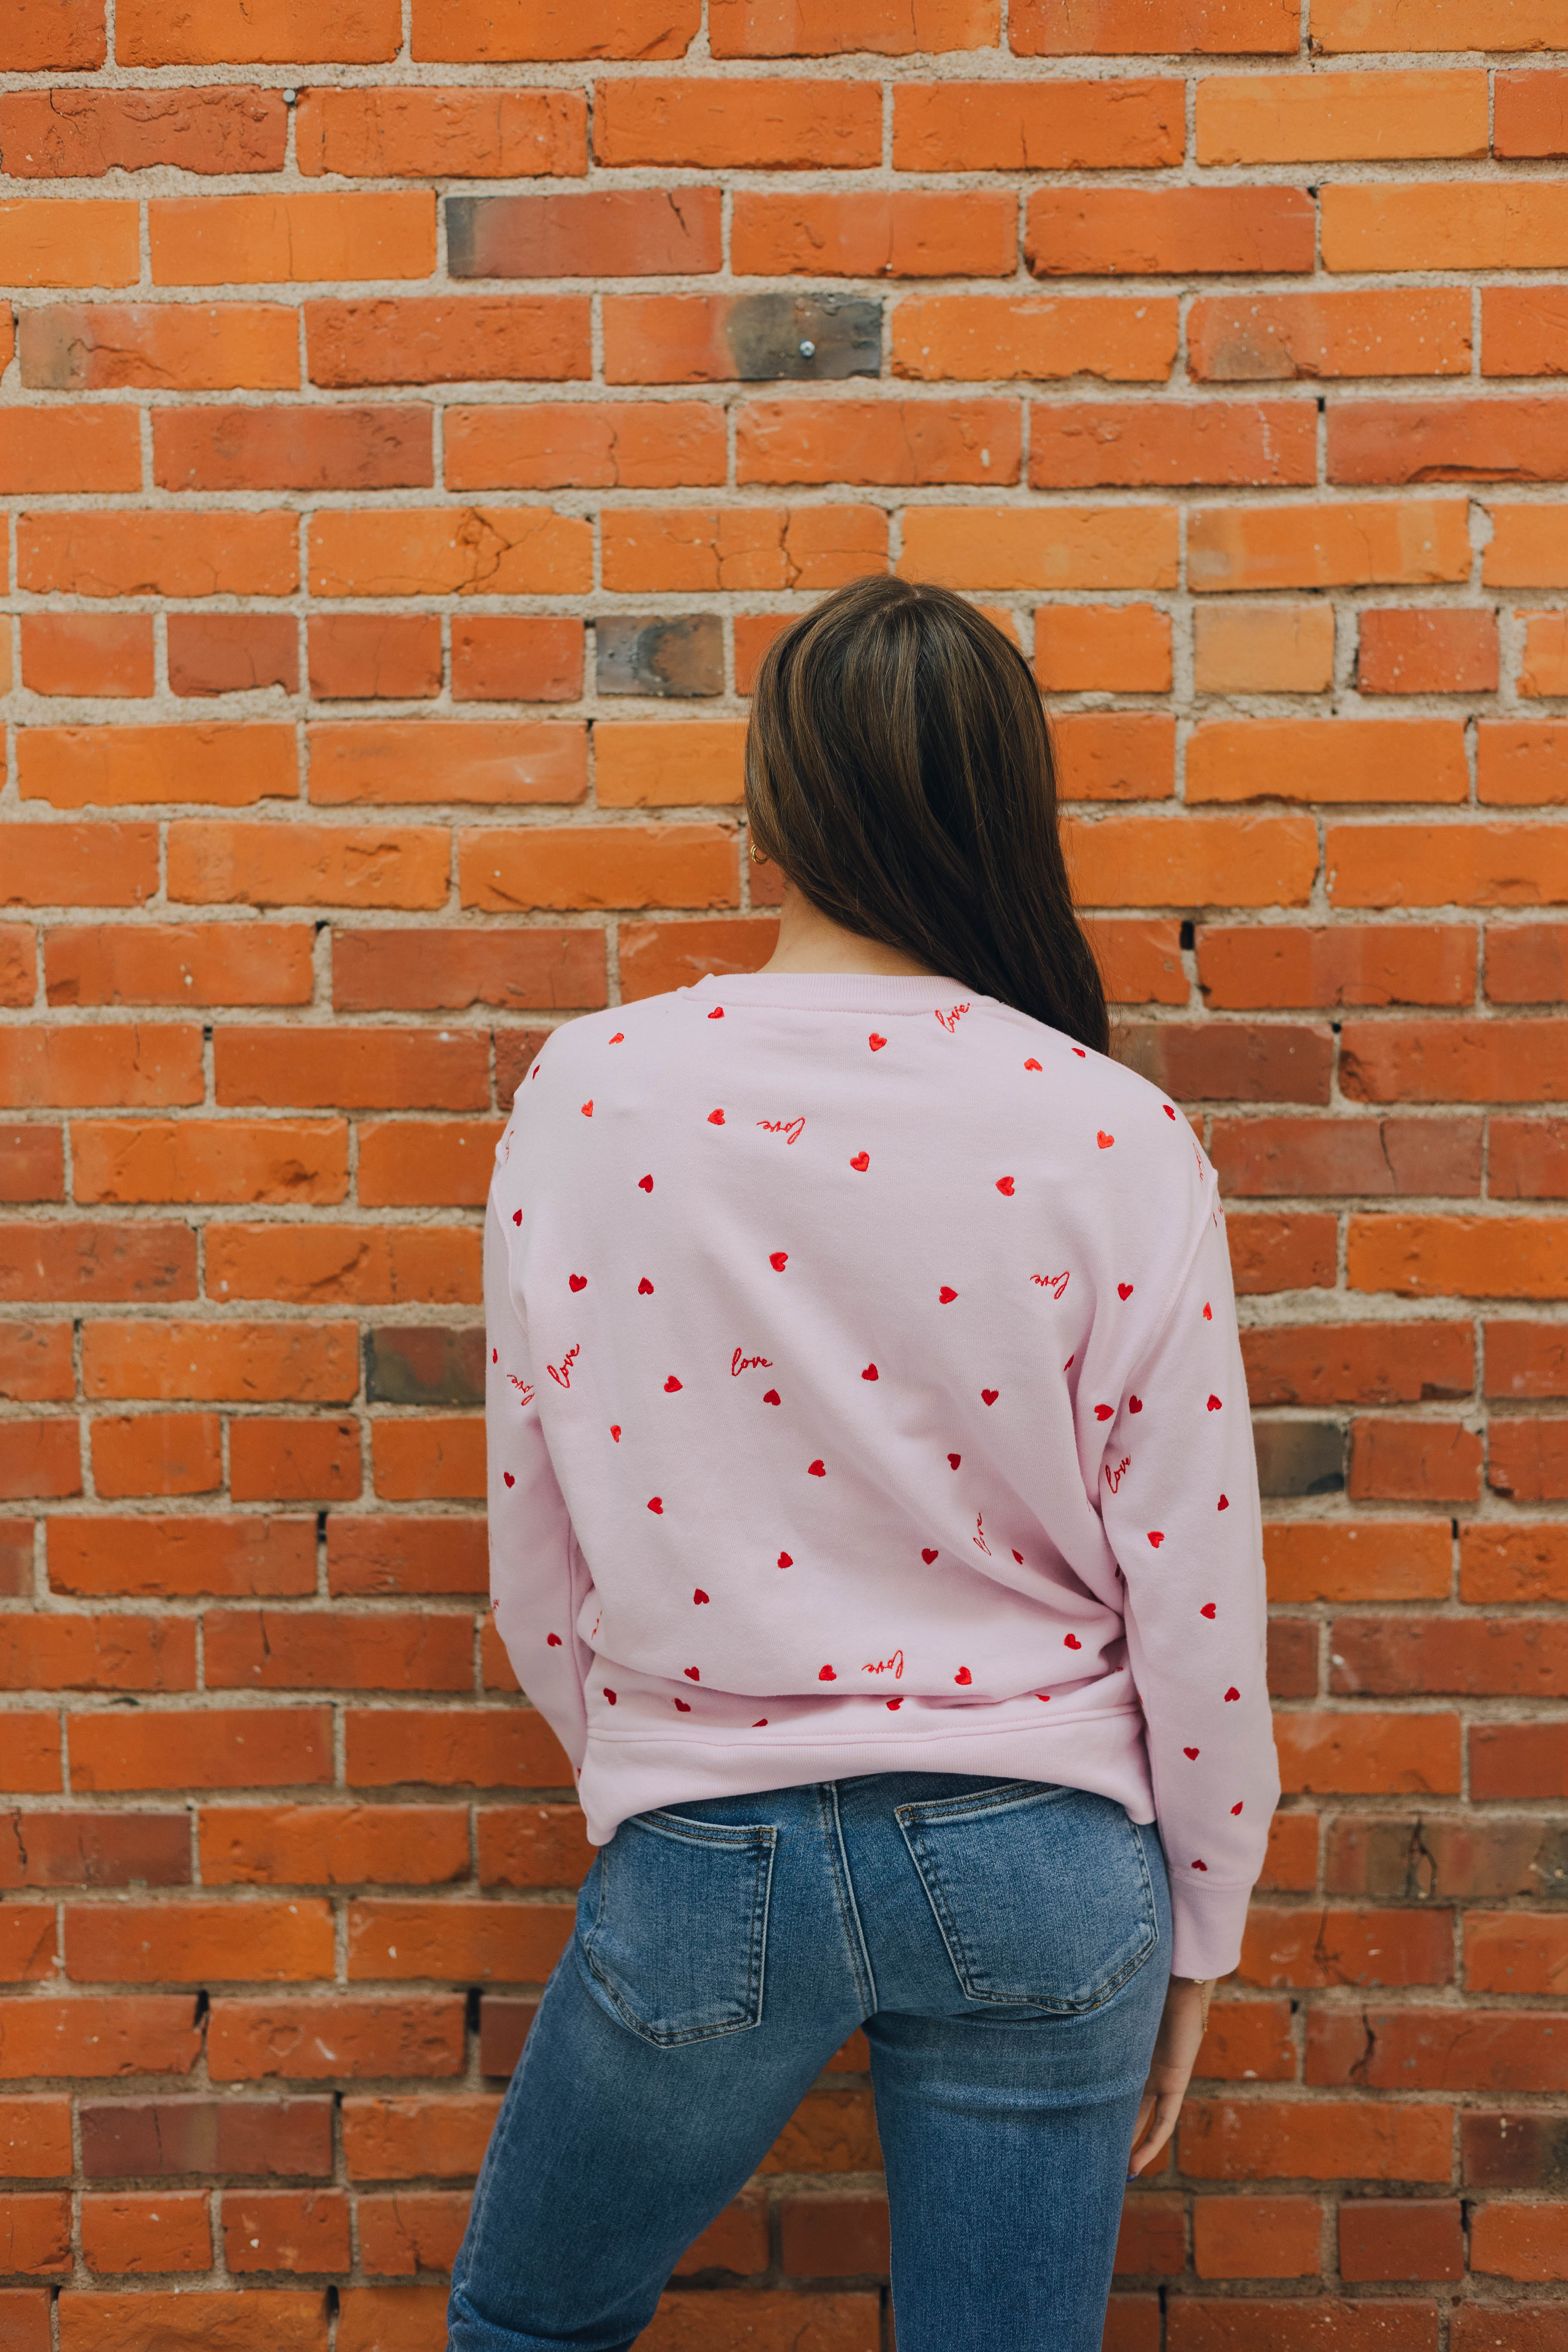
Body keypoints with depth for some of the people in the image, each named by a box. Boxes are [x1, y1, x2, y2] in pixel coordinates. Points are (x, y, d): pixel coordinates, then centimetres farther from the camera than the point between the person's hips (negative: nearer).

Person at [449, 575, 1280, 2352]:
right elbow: (1196, 1596, -7)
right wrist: (1196, 1934, 9)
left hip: (703, 1857, 0)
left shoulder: (586, 1096, -10)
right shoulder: (1114, 1137, -12)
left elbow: (537, 1556, -1)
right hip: (1038, 1867, 1)